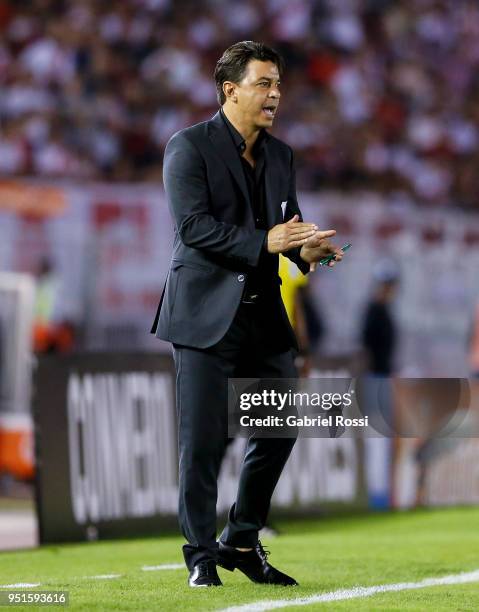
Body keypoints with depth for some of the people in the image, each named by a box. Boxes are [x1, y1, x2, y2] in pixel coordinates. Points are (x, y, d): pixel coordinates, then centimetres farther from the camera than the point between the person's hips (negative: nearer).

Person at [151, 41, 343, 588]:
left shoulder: (280, 155, 13)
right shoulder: (189, 147, -8)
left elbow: (287, 225, 14)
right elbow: (193, 226, -18)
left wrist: (307, 249, -10)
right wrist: (265, 242, -26)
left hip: (264, 313, 6)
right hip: (207, 314, -6)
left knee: (278, 431, 8)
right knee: (203, 441, -3)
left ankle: (243, 543, 22)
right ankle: (202, 555, 7)